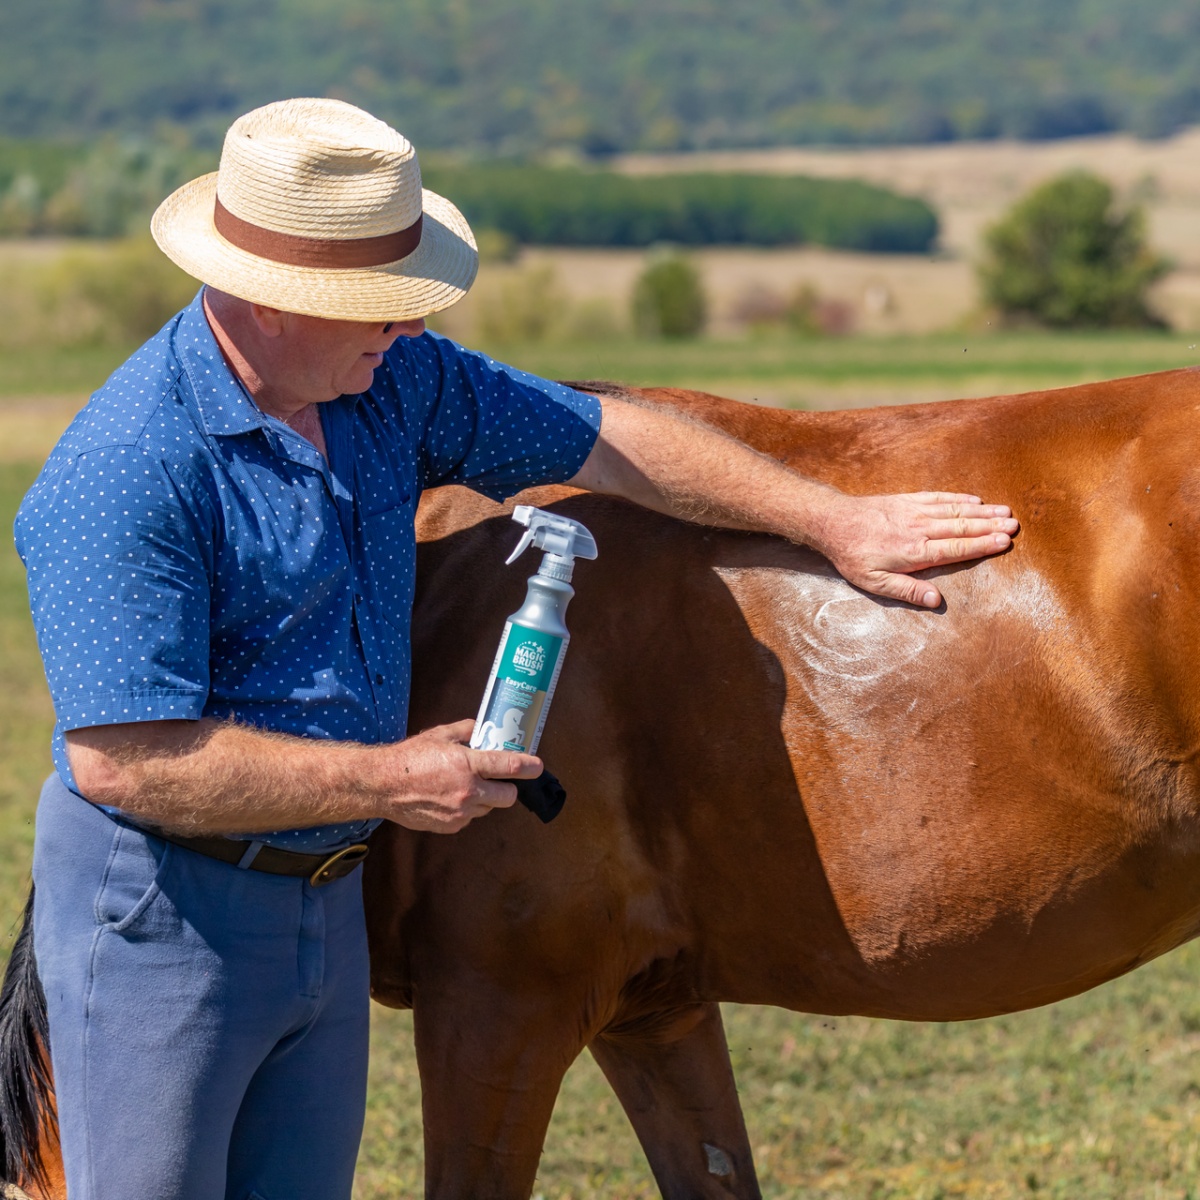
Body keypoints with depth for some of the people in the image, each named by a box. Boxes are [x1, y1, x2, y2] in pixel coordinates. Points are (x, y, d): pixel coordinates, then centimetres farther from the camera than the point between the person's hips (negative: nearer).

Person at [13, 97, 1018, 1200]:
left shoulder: (391, 383, 1)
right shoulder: (129, 470, -23)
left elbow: (606, 442, 13)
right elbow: (120, 761, -28)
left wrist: (834, 521, 11)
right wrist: (389, 782, -23)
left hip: (329, 902, 8)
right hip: (163, 916, -8)